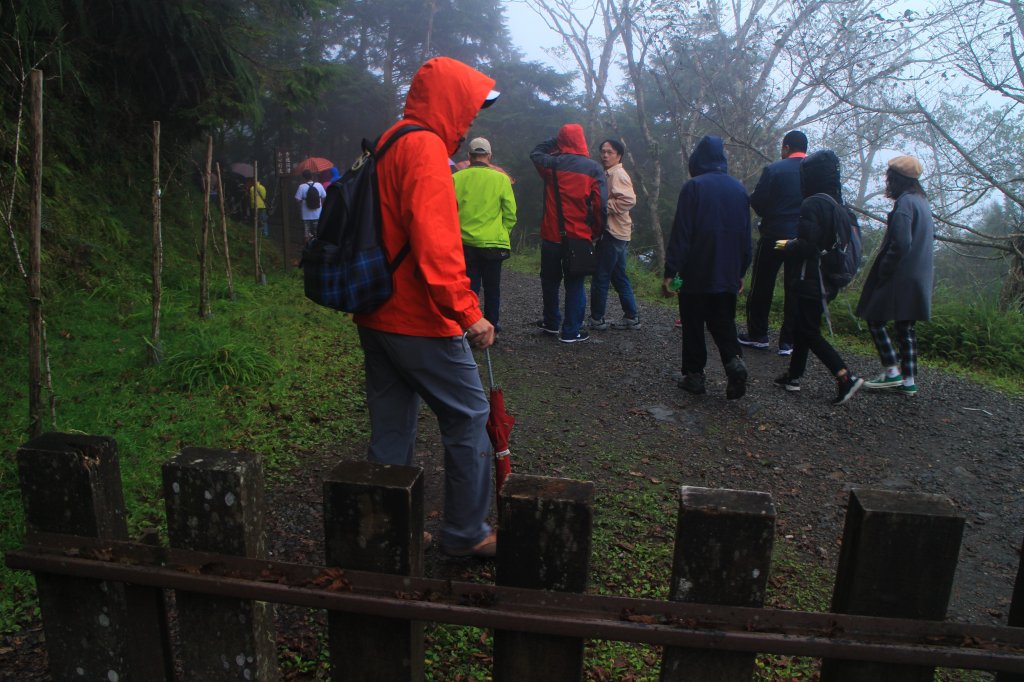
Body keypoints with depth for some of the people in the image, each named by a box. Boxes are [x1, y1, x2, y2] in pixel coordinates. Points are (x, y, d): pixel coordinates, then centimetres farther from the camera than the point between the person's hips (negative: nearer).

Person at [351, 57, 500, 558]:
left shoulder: (387, 144, 17)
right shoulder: (425, 147, -14)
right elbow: (434, 243, -24)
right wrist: (468, 312, -23)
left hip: (376, 316, 10)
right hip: (419, 322, -10)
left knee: (391, 429, 15)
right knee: (468, 418, 4)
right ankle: (465, 533, 15)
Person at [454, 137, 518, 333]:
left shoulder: (457, 178, -5)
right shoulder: (501, 179, -6)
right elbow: (510, 215, -2)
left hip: (465, 243, 0)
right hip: (493, 243, 0)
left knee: (469, 288, 8)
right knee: (492, 289, 15)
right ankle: (491, 327, 24)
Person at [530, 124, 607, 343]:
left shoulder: (551, 163, -3)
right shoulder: (593, 168, -5)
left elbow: (535, 153, 20)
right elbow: (601, 204, -8)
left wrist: (555, 141, 16)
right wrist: (596, 232, 3)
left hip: (552, 236, 1)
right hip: (580, 237, -1)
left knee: (550, 280, 18)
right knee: (575, 284, 6)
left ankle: (551, 322, 29)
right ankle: (571, 331, 7)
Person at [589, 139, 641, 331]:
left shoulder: (617, 173, -12)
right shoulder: (609, 174, 18)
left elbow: (629, 200, -24)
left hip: (613, 233, -10)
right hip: (614, 232, 10)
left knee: (600, 277, -4)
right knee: (619, 277, 14)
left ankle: (597, 319, 3)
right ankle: (631, 317, 19)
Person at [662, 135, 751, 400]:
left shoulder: (693, 187, -10)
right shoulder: (738, 189, 6)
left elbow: (680, 233, -13)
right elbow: (746, 235, 11)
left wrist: (670, 272, -10)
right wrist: (741, 271, 20)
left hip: (696, 274, -4)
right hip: (728, 275, 5)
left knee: (693, 326, 6)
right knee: (723, 322, 14)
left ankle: (694, 375, 9)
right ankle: (734, 360, -7)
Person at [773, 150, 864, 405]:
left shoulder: (812, 204, -17)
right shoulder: (840, 207, 11)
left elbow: (806, 245, -23)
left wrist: (787, 245, -2)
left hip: (810, 281, -9)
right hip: (828, 281, 9)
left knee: (809, 332, -3)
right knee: (802, 326, 16)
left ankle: (846, 377, -8)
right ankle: (793, 375, 23)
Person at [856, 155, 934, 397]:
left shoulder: (905, 202, -14)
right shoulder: (923, 202, 16)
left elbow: (901, 243, -23)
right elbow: (930, 235, 20)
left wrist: (883, 271, -14)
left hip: (899, 277, -9)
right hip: (918, 279, 9)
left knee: (875, 318, -1)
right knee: (905, 327, 11)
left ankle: (891, 372, -4)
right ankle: (908, 381, 12)